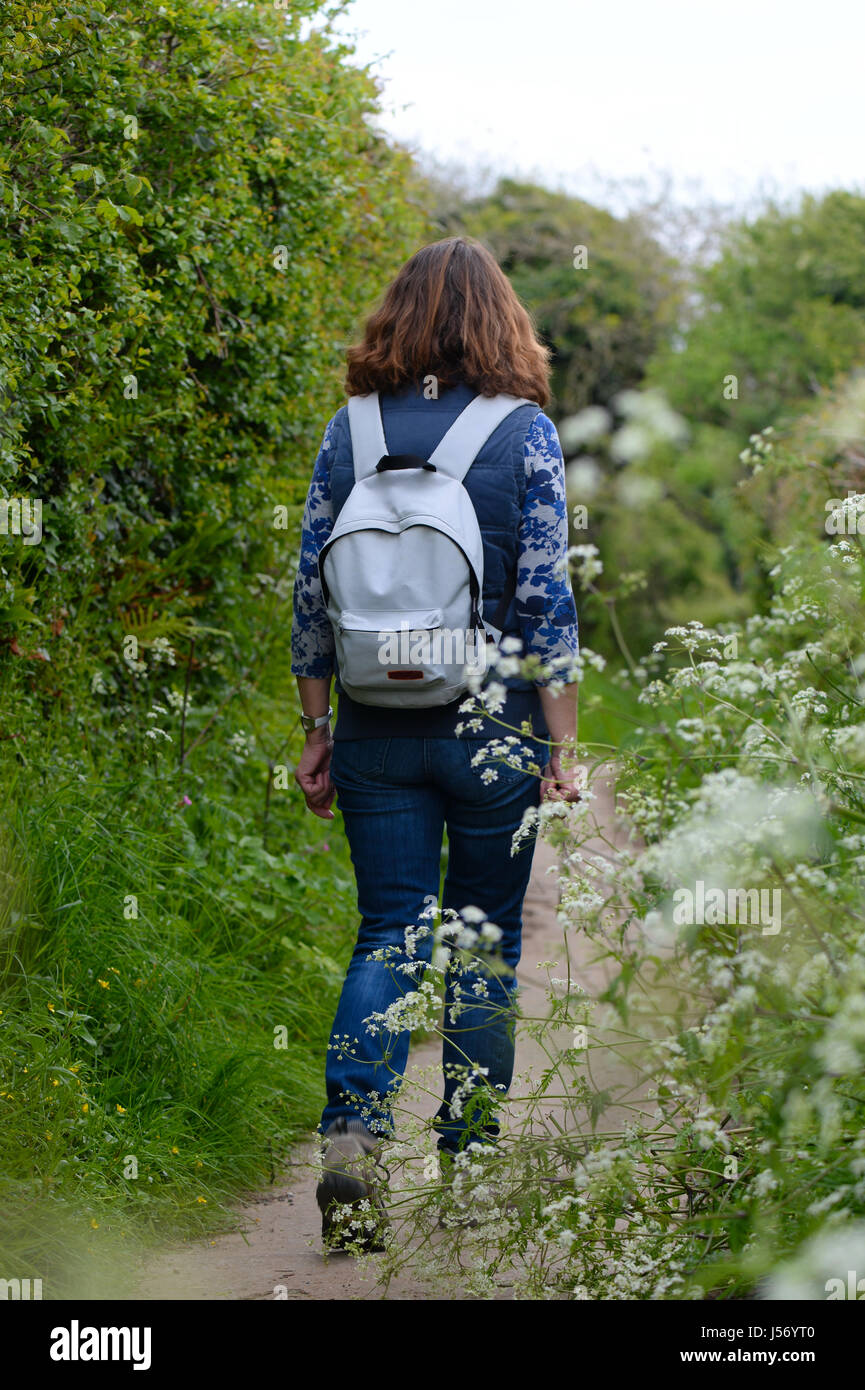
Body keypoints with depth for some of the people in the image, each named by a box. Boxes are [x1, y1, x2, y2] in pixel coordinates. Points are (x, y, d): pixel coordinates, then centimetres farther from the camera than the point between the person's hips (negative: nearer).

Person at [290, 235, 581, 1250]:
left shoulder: (349, 430, 2)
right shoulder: (525, 430, -6)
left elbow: (310, 593, 2)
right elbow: (546, 599, -8)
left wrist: (317, 728, 10)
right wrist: (561, 745, -4)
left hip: (377, 735, 2)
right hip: (494, 728, -2)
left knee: (388, 936, 7)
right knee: (485, 939, 12)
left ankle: (352, 1135, -12)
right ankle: (470, 1161, 21)